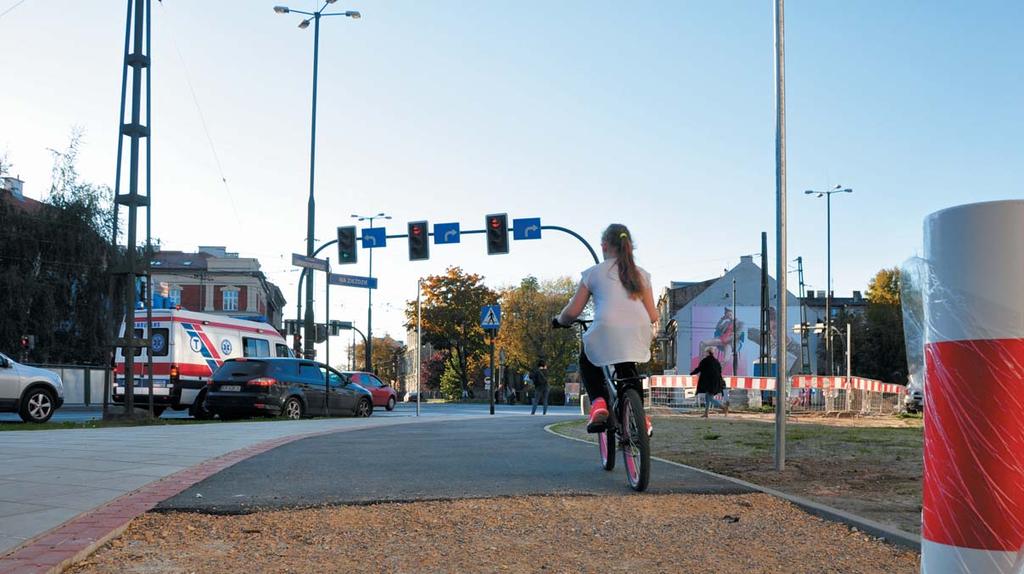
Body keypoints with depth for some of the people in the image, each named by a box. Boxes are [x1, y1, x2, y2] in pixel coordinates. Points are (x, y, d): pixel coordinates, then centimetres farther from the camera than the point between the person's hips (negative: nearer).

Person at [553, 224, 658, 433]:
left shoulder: (594, 272, 14)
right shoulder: (641, 274, 21)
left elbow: (572, 312, 13)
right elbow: (653, 316, 19)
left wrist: (559, 320, 34)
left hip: (606, 330, -3)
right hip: (638, 334, 3)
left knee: (587, 361, 29)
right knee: (627, 368, 34)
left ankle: (598, 402, 5)